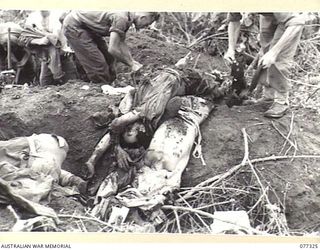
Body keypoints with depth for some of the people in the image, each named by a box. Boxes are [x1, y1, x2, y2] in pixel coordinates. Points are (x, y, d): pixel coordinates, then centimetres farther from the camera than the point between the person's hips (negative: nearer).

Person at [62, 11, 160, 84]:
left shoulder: (127, 16, -1)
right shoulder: (121, 18, -30)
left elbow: (121, 43, 6)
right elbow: (112, 49, -30)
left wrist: (132, 61, -4)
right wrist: (131, 64, -19)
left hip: (88, 27, 10)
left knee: (108, 59, 10)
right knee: (98, 64, -10)